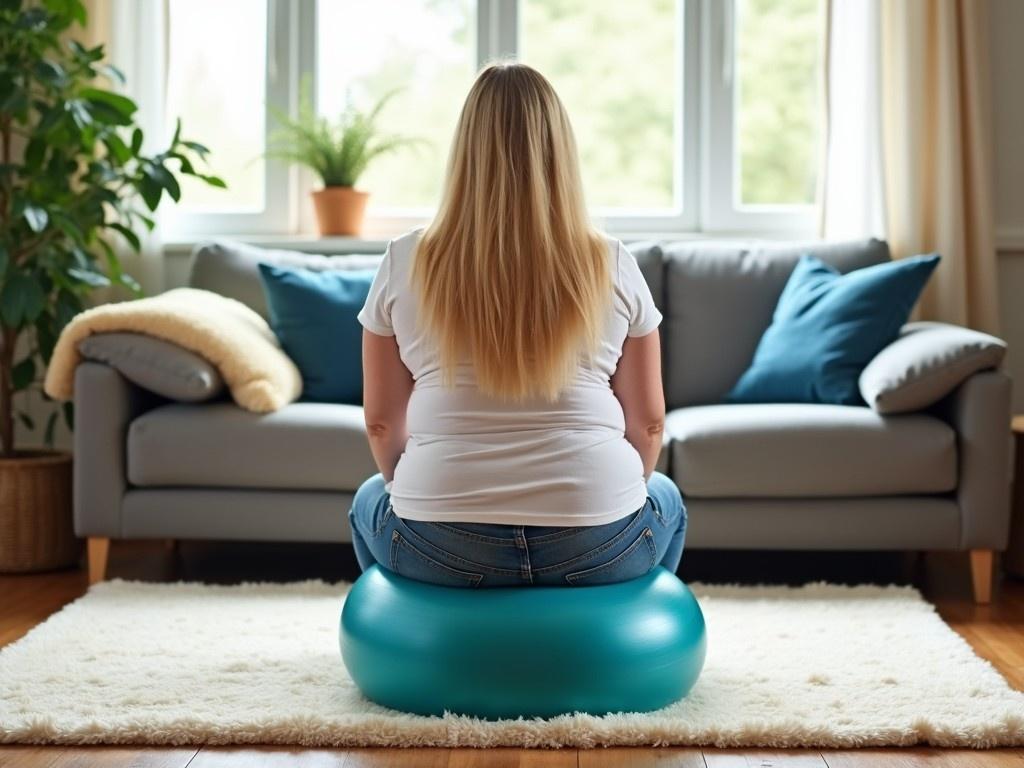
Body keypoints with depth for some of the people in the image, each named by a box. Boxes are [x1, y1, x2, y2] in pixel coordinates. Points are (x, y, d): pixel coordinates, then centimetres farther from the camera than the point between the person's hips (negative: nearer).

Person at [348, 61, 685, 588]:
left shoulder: (405, 263, -3)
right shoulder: (612, 266, -2)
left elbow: (381, 421, 4)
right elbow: (648, 421, 4)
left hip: (441, 550, 0)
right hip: (599, 548, 0)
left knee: (371, 501, 35)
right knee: (664, 499, 35)